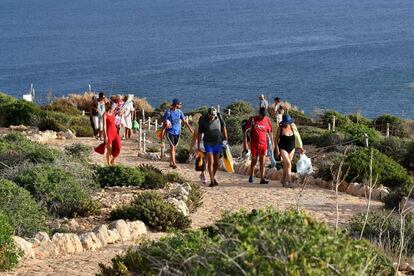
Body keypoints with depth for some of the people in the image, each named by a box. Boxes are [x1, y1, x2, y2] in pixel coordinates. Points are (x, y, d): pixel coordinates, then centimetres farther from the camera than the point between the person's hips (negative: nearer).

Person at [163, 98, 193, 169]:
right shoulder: (168, 112, -10)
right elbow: (165, 123, -7)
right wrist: (163, 133, -10)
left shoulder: (179, 112, 4)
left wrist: (190, 129, 1)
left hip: (177, 132, 5)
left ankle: (171, 163, 25)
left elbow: (184, 121, 7)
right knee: (172, 147, -14)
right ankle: (174, 163, -20)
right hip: (170, 132, -5)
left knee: (174, 147, 12)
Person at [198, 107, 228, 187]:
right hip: (208, 143, -3)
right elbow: (200, 133, -5)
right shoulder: (203, 121, -13)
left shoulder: (219, 118, -7)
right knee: (210, 161, -12)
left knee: (216, 162, 10)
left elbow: (223, 128, 6)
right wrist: (198, 145, -2)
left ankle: (213, 177, 30)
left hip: (218, 142, 3)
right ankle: (212, 180, -12)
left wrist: (225, 139, 4)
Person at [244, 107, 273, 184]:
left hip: (263, 144, 1)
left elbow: (270, 132, 12)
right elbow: (246, 131, -1)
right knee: (254, 161, 7)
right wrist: (245, 142, -5)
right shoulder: (253, 119, -5)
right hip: (254, 144, -1)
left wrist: (272, 143, 11)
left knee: (262, 162, -3)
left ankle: (262, 179, -4)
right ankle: (251, 176, 26)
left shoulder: (267, 120, 2)